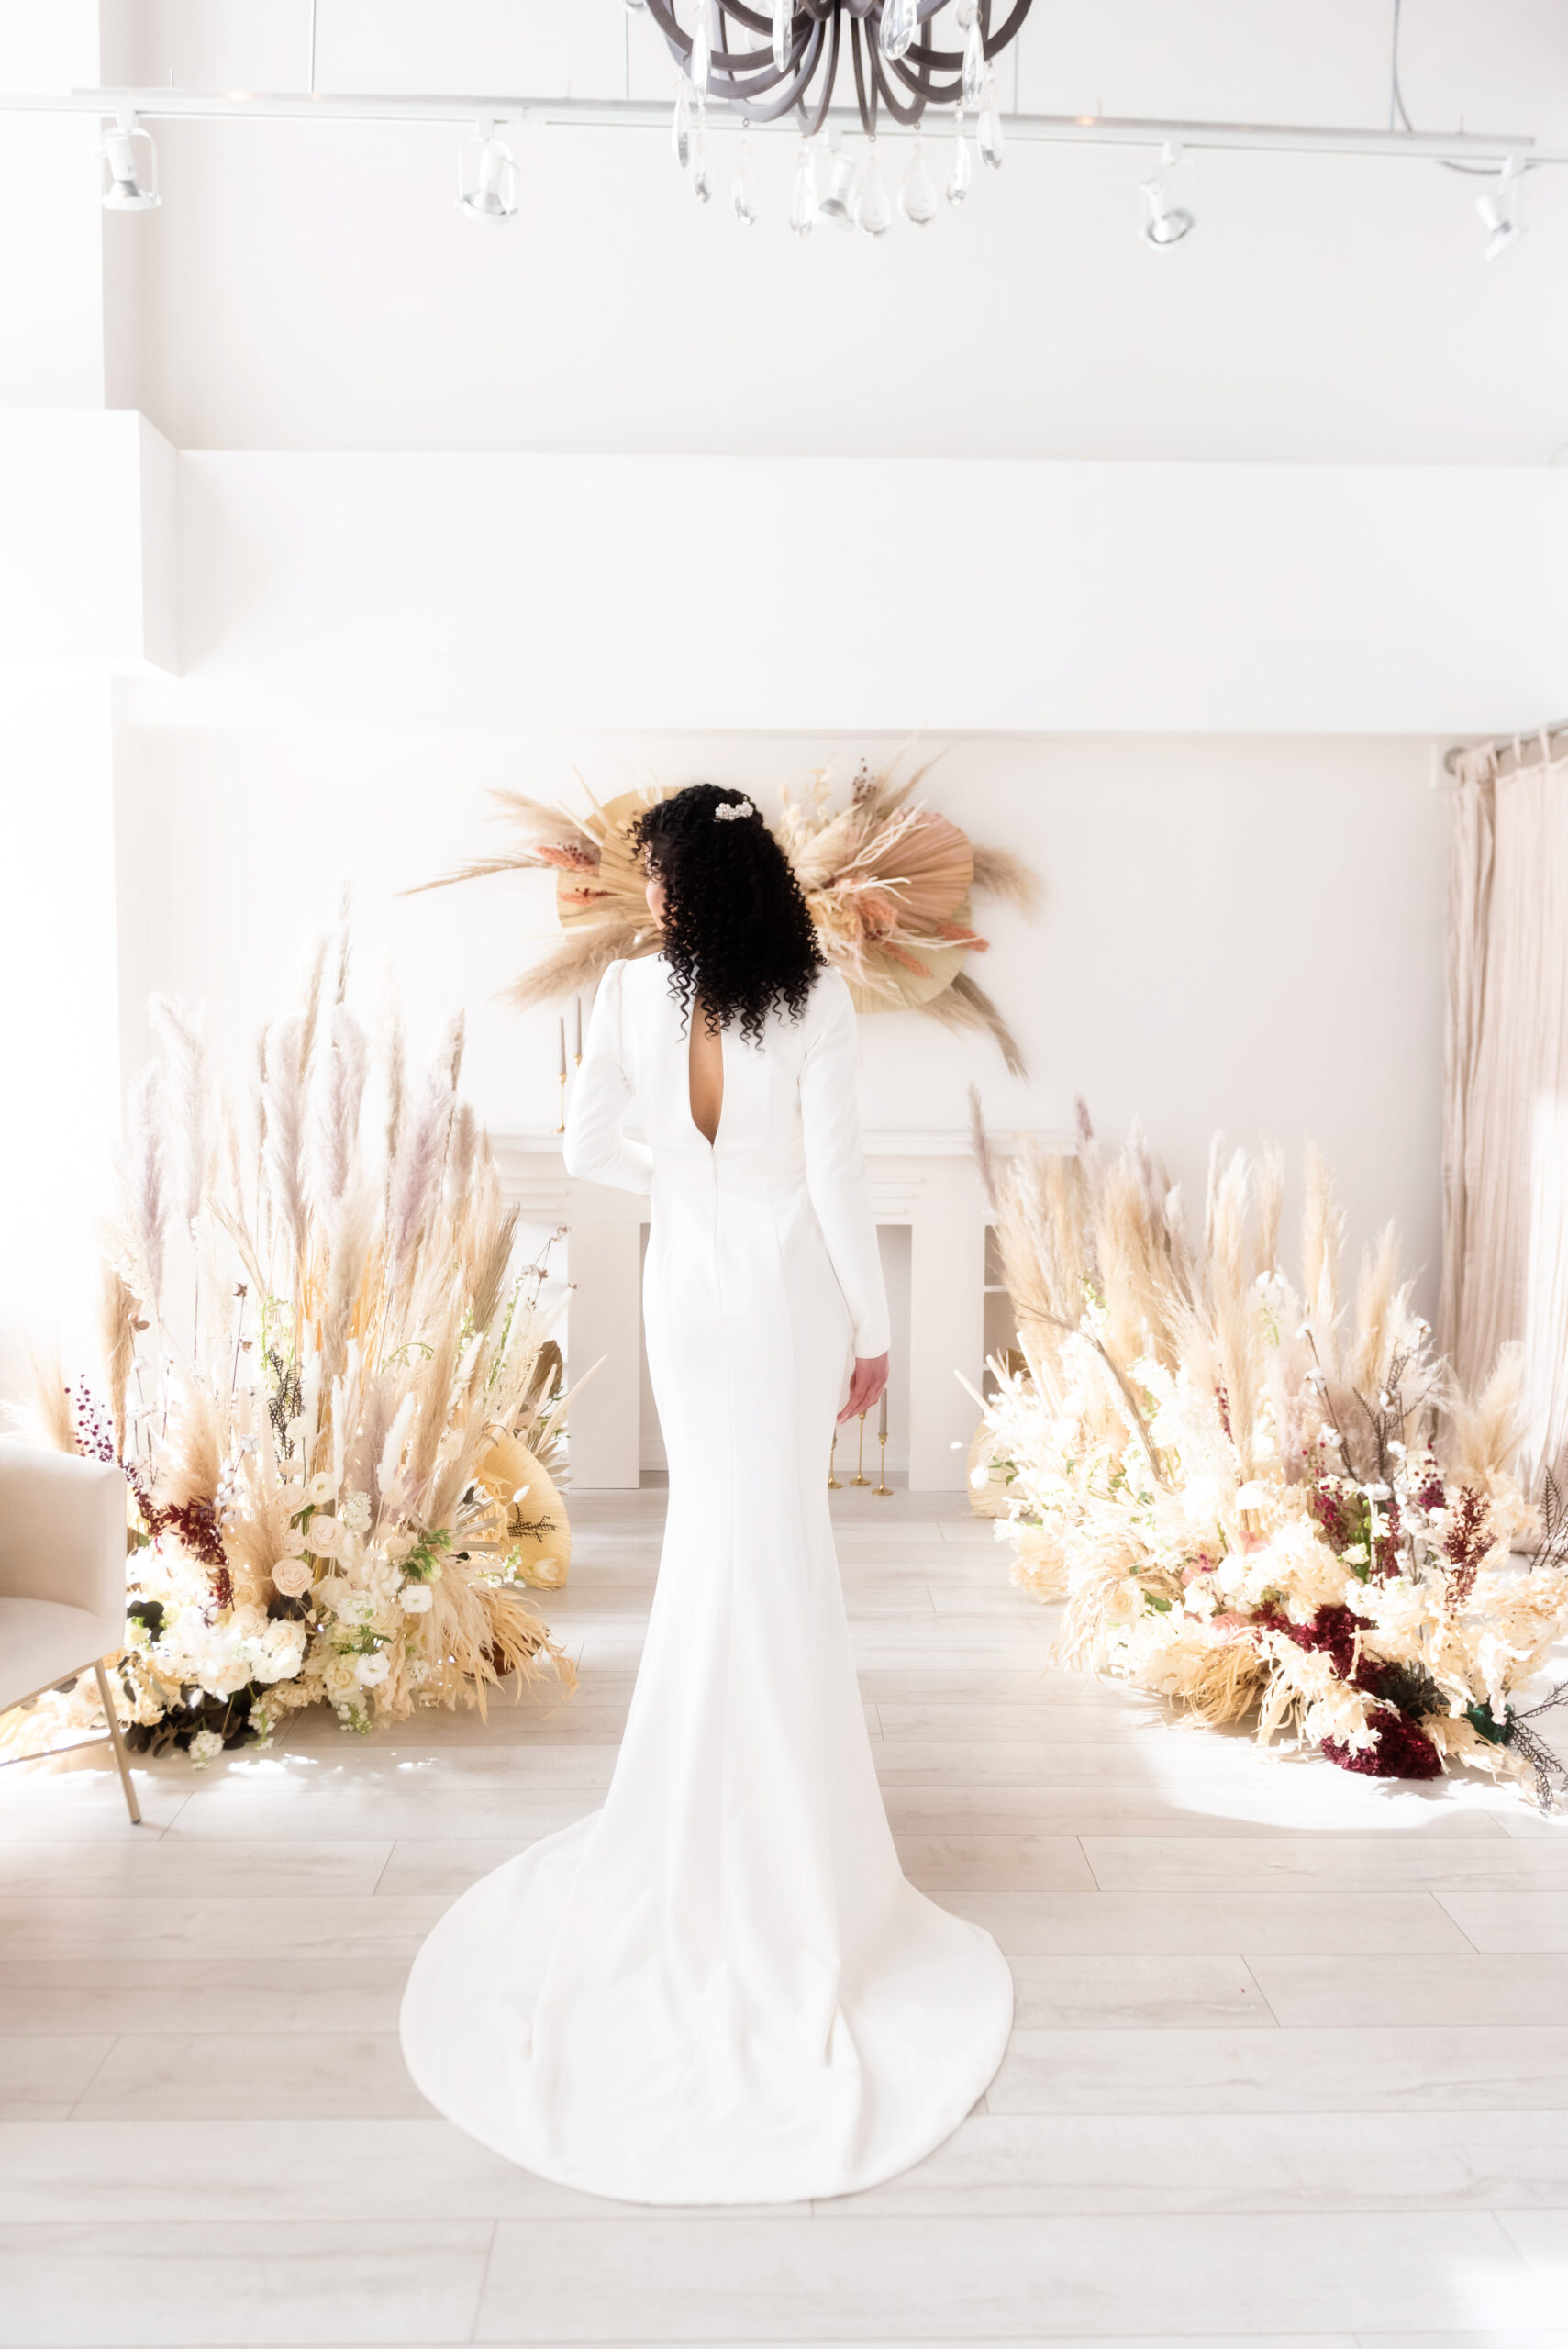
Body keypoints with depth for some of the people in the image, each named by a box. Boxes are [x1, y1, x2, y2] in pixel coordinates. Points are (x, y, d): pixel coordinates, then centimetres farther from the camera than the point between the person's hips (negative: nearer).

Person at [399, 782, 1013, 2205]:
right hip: (791, 1289, -2)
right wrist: (874, 1324, -3)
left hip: (688, 1286, 2)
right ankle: (781, 1837, 16)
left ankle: (712, 1817, 28)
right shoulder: (815, 995, -9)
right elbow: (834, 1170, -12)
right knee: (776, 1551, 6)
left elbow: (589, 1149, 0)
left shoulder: (633, 989, -4)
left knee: (716, 1537, 15)